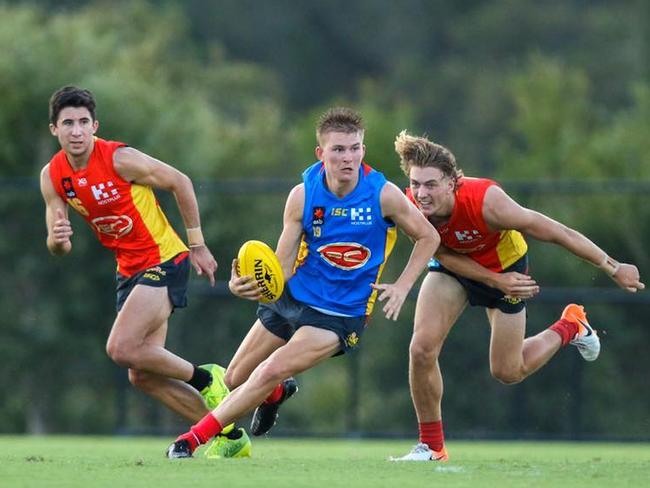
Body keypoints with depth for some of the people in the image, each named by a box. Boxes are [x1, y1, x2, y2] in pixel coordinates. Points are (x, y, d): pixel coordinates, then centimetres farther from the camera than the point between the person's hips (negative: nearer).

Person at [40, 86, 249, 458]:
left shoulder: (119, 159, -19)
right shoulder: (52, 177, -2)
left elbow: (180, 182, -8)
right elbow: (59, 248, 3)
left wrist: (197, 245, -4)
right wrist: (57, 239, -23)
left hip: (164, 260, -7)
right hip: (130, 271, 7)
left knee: (121, 349, -23)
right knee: (143, 377, 3)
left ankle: (205, 379, 0)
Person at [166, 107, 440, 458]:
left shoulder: (383, 195, -17)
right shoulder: (302, 196, -12)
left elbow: (428, 237, -1)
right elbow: (282, 266, -12)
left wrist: (401, 287, -11)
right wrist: (243, 284, -32)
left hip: (340, 315, -4)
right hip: (292, 298, 4)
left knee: (270, 373, -21)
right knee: (235, 379, 13)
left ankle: (194, 438, -6)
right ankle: (278, 392, 50)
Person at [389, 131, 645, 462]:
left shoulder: (486, 201, -41)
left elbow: (555, 232, -31)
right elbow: (444, 255, -13)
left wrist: (614, 269, -23)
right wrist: (496, 281, -27)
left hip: (505, 266, -2)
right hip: (454, 264, 2)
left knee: (507, 372, 9)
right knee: (422, 348, -16)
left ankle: (570, 327, 38)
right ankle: (431, 446, 2)